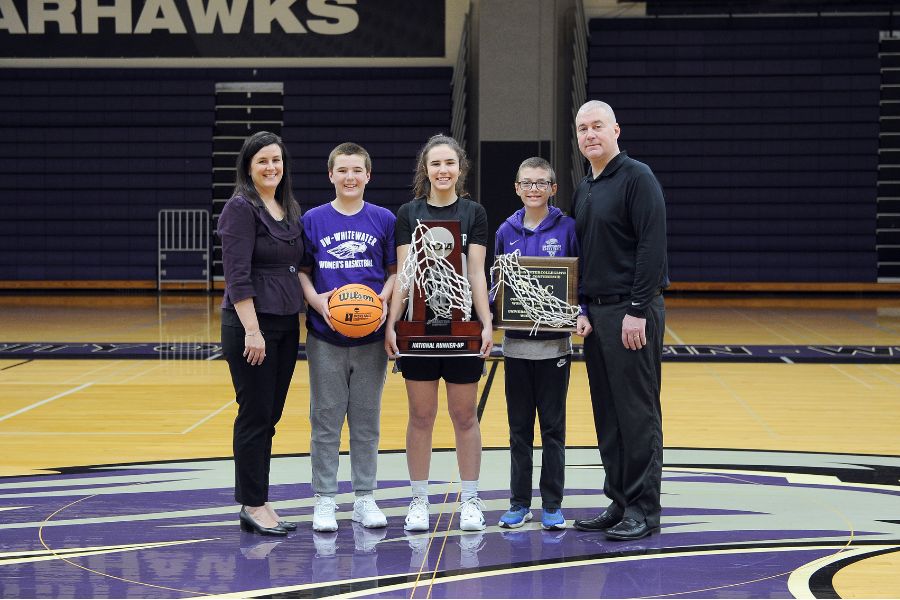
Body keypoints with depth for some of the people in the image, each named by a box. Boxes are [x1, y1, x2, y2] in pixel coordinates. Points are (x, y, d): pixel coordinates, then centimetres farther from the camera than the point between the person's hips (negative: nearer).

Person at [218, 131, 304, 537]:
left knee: (270, 416, 11)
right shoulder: (241, 208, -10)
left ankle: (259, 503, 17)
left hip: (286, 324, 8)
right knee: (255, 416, -2)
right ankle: (252, 507, 6)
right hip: (251, 324, -8)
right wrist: (252, 330, -21)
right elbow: (237, 275, -16)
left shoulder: (290, 209, 13)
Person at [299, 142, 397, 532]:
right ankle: (324, 500, 12)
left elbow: (396, 271, 6)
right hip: (325, 337, -1)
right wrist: (317, 300, -13)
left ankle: (364, 497, 18)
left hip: (371, 336, 1)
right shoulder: (313, 220, 2)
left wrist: (384, 297, -12)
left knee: (367, 420, 8)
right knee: (326, 420, 4)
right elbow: (302, 271, 5)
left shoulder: (384, 220, 3)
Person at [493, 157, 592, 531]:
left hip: (555, 342, -2)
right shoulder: (506, 232, 5)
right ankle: (519, 503, 17)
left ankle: (553, 505, 12)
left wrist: (582, 314, -17)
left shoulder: (568, 229, -3)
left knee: (553, 426, 5)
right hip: (516, 342, 2)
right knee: (519, 427, 9)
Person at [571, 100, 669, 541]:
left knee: (637, 412, -4)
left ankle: (643, 509, 2)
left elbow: (652, 247, -16)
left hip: (631, 312, -8)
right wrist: (581, 311, 13)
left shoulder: (637, 178, -9)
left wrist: (638, 311, -20)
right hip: (595, 312, 9)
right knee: (606, 412, 11)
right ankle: (618, 503, 19)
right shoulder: (584, 189, 17)